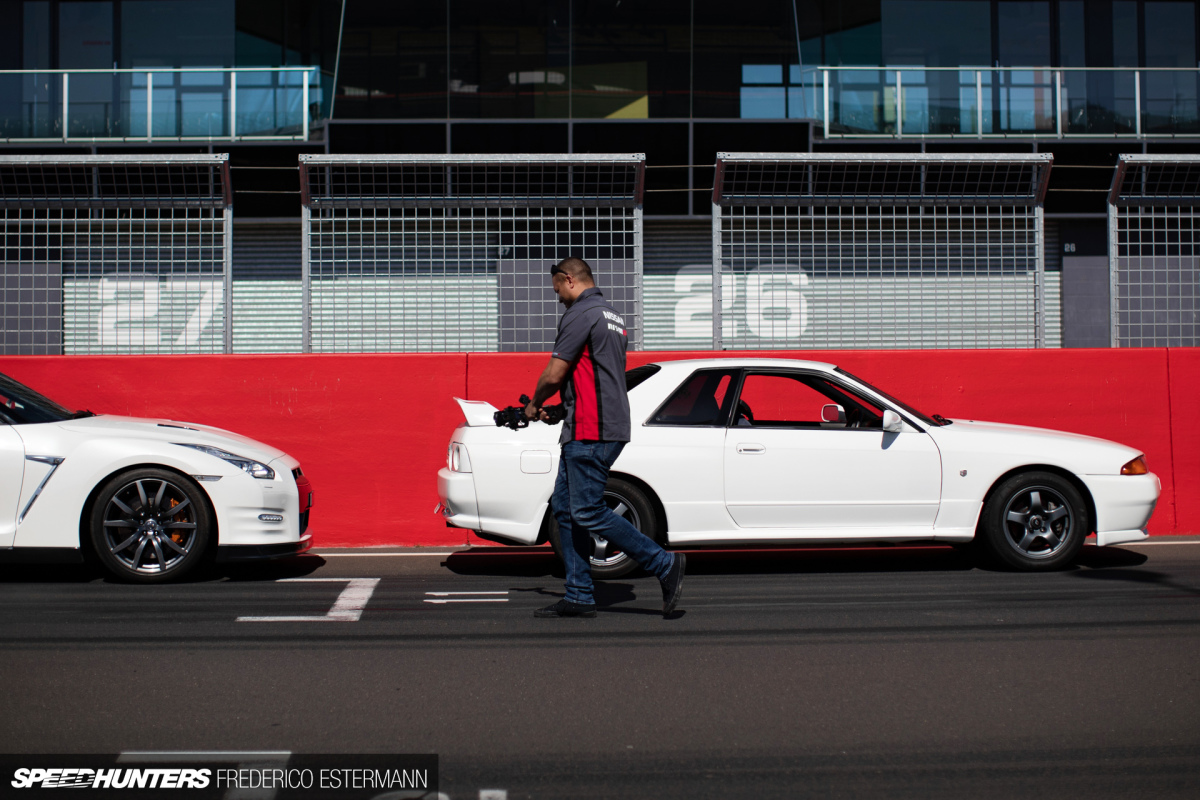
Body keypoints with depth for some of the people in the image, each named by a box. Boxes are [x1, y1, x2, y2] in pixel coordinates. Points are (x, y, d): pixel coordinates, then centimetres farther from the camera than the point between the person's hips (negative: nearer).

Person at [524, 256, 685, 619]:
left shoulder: (580, 314, -11)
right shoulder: (612, 315, 21)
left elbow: (554, 375, -13)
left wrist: (534, 406, 6)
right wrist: (559, 410, 25)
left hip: (591, 432, -10)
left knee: (588, 512, -9)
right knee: (564, 506, 11)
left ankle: (664, 564, -5)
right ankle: (579, 597, 11)